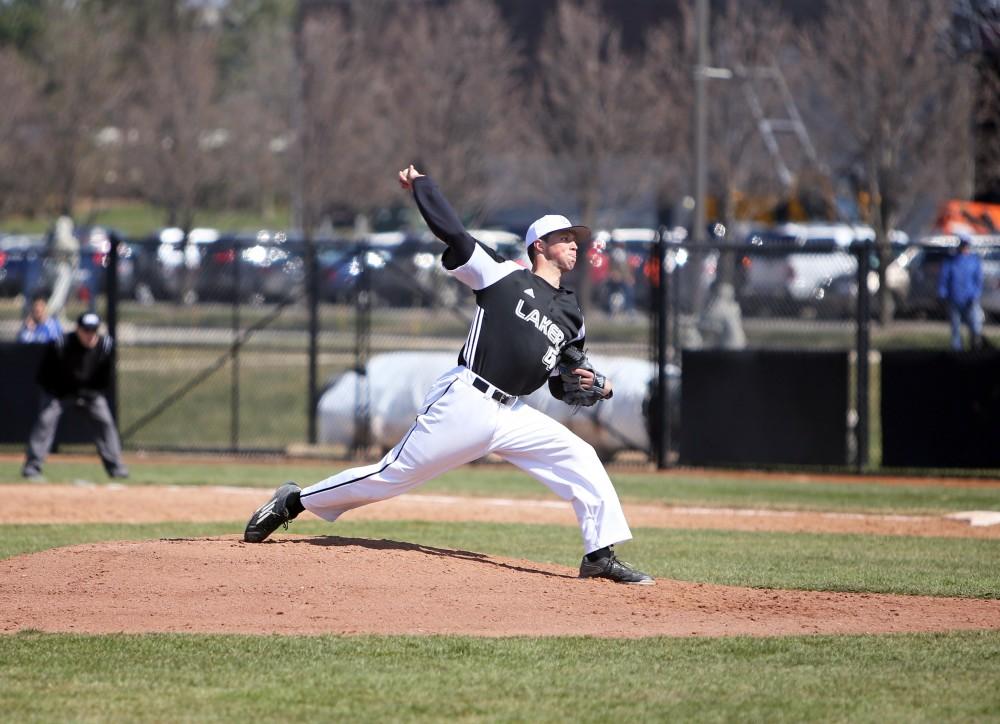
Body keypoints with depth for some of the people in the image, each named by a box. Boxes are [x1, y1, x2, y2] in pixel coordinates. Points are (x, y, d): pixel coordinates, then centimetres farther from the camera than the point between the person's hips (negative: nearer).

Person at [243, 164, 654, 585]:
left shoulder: (571, 316, 17)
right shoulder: (503, 276, 0)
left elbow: (562, 387, 21)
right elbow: (451, 232, -8)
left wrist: (595, 387, 1)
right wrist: (420, 185, 1)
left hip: (512, 414, 6)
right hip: (464, 403, -6)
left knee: (581, 461, -7)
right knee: (393, 475, -5)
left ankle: (601, 557, -4)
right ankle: (294, 502, 8)